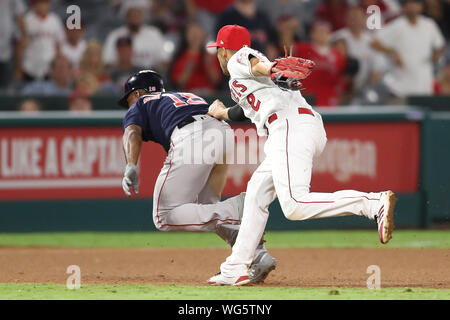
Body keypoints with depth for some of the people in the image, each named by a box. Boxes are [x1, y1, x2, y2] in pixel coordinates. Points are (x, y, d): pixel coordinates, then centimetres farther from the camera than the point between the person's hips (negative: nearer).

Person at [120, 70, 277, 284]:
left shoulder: (139, 106, 27)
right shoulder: (187, 96, 43)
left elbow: (132, 132, 4)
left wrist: (131, 167, -13)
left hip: (190, 137, -6)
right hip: (226, 132, 6)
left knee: (165, 217, -3)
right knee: (206, 208, 22)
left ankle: (239, 209, -21)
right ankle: (258, 256, 3)